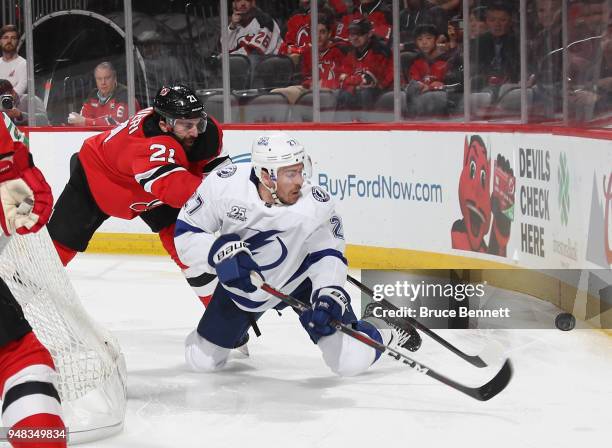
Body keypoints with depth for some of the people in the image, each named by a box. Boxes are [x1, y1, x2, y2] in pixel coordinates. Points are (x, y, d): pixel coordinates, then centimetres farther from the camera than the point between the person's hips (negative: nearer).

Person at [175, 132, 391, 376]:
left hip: (302, 280, -1)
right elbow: (186, 231, -17)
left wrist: (330, 294, -34)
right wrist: (220, 252, -35)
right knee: (202, 360, 9)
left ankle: (382, 335, 22)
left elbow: (327, 254, -16)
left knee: (352, 360, -14)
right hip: (241, 280, 2)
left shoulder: (317, 204, -29)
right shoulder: (224, 185, -28)